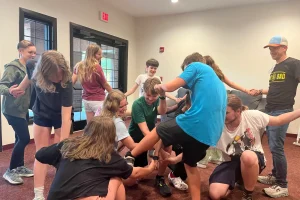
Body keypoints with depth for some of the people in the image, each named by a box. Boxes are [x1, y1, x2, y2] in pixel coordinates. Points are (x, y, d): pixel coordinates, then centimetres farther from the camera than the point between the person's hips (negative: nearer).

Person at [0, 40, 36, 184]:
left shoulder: (29, 67, 9)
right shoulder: (13, 67, -16)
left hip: (23, 108, 8)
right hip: (13, 109, -8)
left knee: (20, 138, 13)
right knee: (24, 138, -8)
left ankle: (19, 167, 25)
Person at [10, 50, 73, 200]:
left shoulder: (66, 82, -36)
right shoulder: (33, 68, -27)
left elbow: (66, 117, -36)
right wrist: (20, 88, 15)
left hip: (60, 116, -3)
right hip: (41, 115, 3)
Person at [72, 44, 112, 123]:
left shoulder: (79, 66, 4)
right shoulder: (97, 67, -14)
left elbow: (72, 82, -3)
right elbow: (105, 85, -4)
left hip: (86, 99, 7)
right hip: (98, 100, -7)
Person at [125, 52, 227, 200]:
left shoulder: (196, 67, 8)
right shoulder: (219, 83, 30)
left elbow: (170, 87, -5)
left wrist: (160, 87, 21)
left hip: (194, 123, -7)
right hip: (211, 134, 7)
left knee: (158, 131, 16)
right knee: (190, 165, 25)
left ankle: (130, 156, 31)